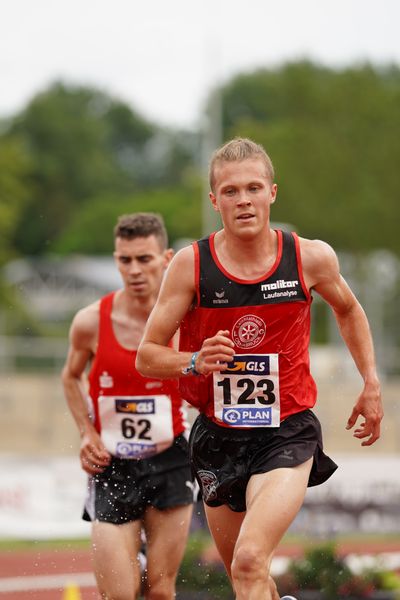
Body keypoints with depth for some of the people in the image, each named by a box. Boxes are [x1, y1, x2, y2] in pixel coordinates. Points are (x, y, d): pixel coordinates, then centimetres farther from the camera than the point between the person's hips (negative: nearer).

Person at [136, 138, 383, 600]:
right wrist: (195, 363, -25)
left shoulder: (310, 258, -7)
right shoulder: (190, 264, -9)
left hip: (287, 433, -2)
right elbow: (147, 357, -5)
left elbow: (348, 309, 17)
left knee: (250, 563, -24)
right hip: (218, 435, 2)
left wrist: (371, 384, 14)